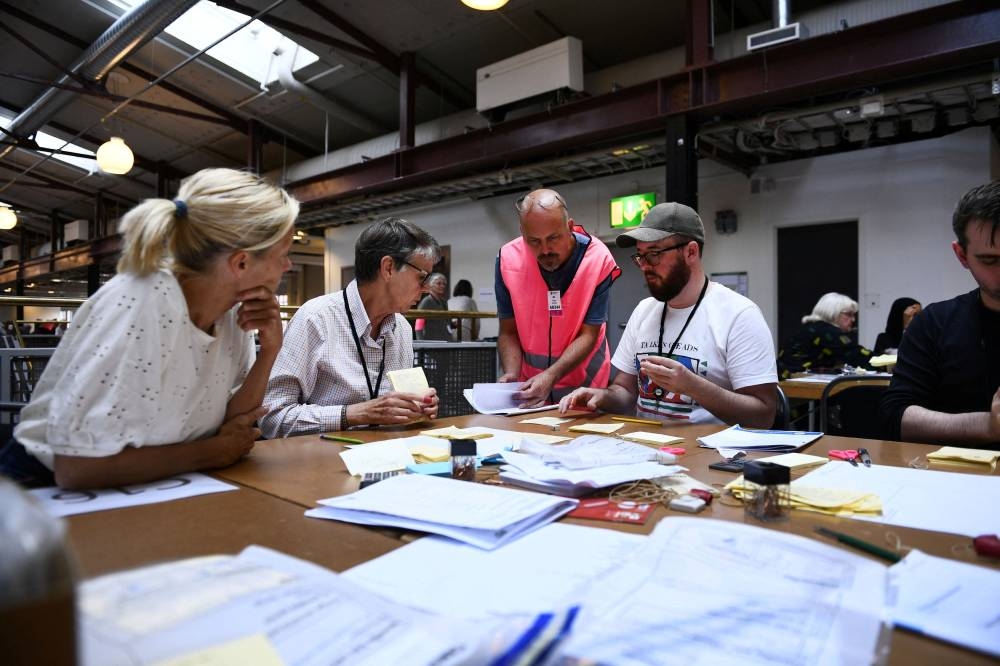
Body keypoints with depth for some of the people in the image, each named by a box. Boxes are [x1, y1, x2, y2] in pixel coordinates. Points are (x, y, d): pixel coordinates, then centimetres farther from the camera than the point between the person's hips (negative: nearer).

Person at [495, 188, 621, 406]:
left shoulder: (599, 260, -17)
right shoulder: (508, 258, -12)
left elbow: (588, 335, -15)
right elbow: (508, 331, -6)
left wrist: (550, 376, -28)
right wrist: (511, 375, -22)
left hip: (583, 382, -1)